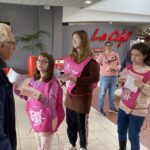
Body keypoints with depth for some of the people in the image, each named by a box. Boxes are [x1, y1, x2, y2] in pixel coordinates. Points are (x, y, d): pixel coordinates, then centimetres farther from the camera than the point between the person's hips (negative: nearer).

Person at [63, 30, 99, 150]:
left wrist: (77, 80, -29)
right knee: (70, 122, 17)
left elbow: (95, 78, -23)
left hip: (82, 97, -7)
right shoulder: (70, 58, 7)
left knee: (82, 123, 7)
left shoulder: (90, 60, -16)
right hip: (70, 96, 7)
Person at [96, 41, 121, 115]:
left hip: (114, 77, 4)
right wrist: (106, 68, -20)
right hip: (105, 76, -4)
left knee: (112, 93, 15)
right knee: (102, 93, 2)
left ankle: (112, 108, 29)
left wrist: (116, 68, -13)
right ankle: (101, 109, 14)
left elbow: (119, 65, 10)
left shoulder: (116, 54, 6)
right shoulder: (102, 55, -6)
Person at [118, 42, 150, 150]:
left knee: (133, 136, 5)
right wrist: (120, 81, -11)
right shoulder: (128, 67, 0)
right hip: (123, 106, 6)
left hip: (137, 111, -6)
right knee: (121, 131, 19)